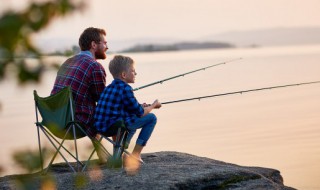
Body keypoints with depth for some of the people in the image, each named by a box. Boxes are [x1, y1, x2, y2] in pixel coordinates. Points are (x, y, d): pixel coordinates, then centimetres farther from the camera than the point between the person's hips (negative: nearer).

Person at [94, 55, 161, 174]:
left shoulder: (109, 88, 16)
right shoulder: (125, 89, -11)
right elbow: (140, 113, -5)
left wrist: (140, 106, 24)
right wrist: (153, 106, 13)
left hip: (100, 126, 9)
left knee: (132, 120, 37)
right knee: (151, 118, 2)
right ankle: (135, 155, 5)